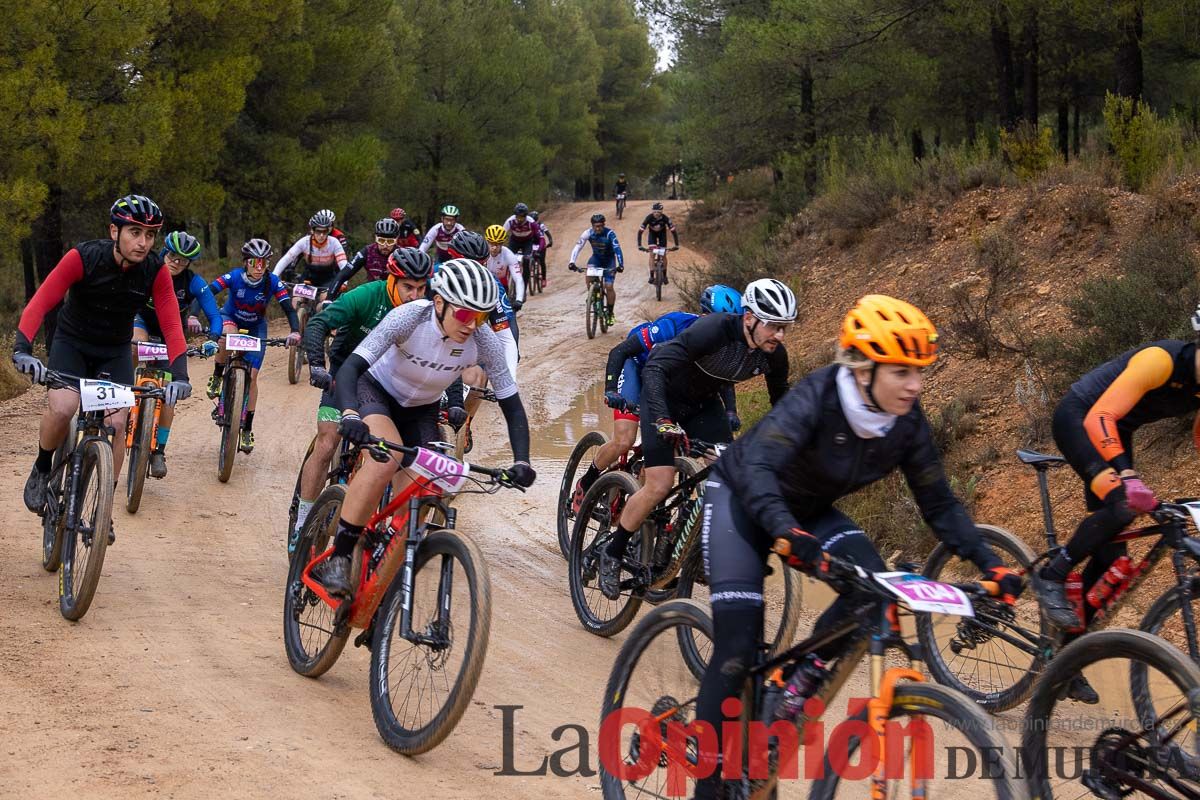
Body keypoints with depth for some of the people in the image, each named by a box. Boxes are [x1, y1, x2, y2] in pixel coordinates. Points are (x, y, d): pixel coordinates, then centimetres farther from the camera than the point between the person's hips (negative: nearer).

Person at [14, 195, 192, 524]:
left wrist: (179, 374, -35)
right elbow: (40, 303, -31)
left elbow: (171, 325, -20)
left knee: (116, 423, -13)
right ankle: (41, 470, 2)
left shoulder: (156, 271, -19)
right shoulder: (83, 258, -26)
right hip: (72, 343, -2)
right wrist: (22, 349, -46)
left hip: (115, 351, 2)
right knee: (62, 408, -27)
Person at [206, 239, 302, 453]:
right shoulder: (234, 277, -28)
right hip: (230, 319, -1)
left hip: (255, 327, 1)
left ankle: (247, 430, 5)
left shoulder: (272, 281, -24)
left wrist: (295, 331, -47)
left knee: (252, 376, -6)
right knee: (228, 335, -39)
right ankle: (217, 377, -14)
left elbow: (289, 309, -28)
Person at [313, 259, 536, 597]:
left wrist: (521, 462, -31)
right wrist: (350, 414, -58)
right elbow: (349, 368, -39)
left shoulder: (484, 341, -24)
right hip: (376, 391, -4)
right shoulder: (409, 318, -32)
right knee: (388, 456, -34)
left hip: (421, 411, 4)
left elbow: (512, 405, -16)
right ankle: (337, 559, -28)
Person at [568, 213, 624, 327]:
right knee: (588, 280, -25)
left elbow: (617, 249, -34)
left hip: (609, 260, -2)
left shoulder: (610, 233, -28)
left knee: (609, 286, -11)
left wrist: (621, 264, -46)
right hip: (596, 258, 2)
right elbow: (578, 247, -22)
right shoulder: (588, 233, -20)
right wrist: (572, 262, -34)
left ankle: (611, 313, 6)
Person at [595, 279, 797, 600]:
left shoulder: (774, 354, -17)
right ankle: (612, 554, 3)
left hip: (704, 403, 6)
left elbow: (781, 399, 3)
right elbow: (655, 368, -40)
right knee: (660, 485, -15)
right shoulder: (715, 330, -35)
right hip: (664, 396, -6)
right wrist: (662, 420, -51)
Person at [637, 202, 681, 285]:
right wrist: (639, 245, -41)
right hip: (652, 233, 0)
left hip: (662, 233, 0)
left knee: (663, 255, -3)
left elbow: (673, 231, -29)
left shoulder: (665, 218, -34)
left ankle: (664, 276, 12)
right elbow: (640, 231, -33)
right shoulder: (649, 217, -34)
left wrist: (676, 245, -34)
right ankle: (651, 276, -11)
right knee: (652, 254, -14)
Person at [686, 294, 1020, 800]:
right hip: (742, 498, -5)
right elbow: (757, 467, -46)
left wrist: (990, 564, -21)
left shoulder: (907, 423, -17)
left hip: (808, 510, 5)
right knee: (738, 644, -17)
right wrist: (788, 533, -63)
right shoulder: (818, 396, -33)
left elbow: (939, 504, -8)